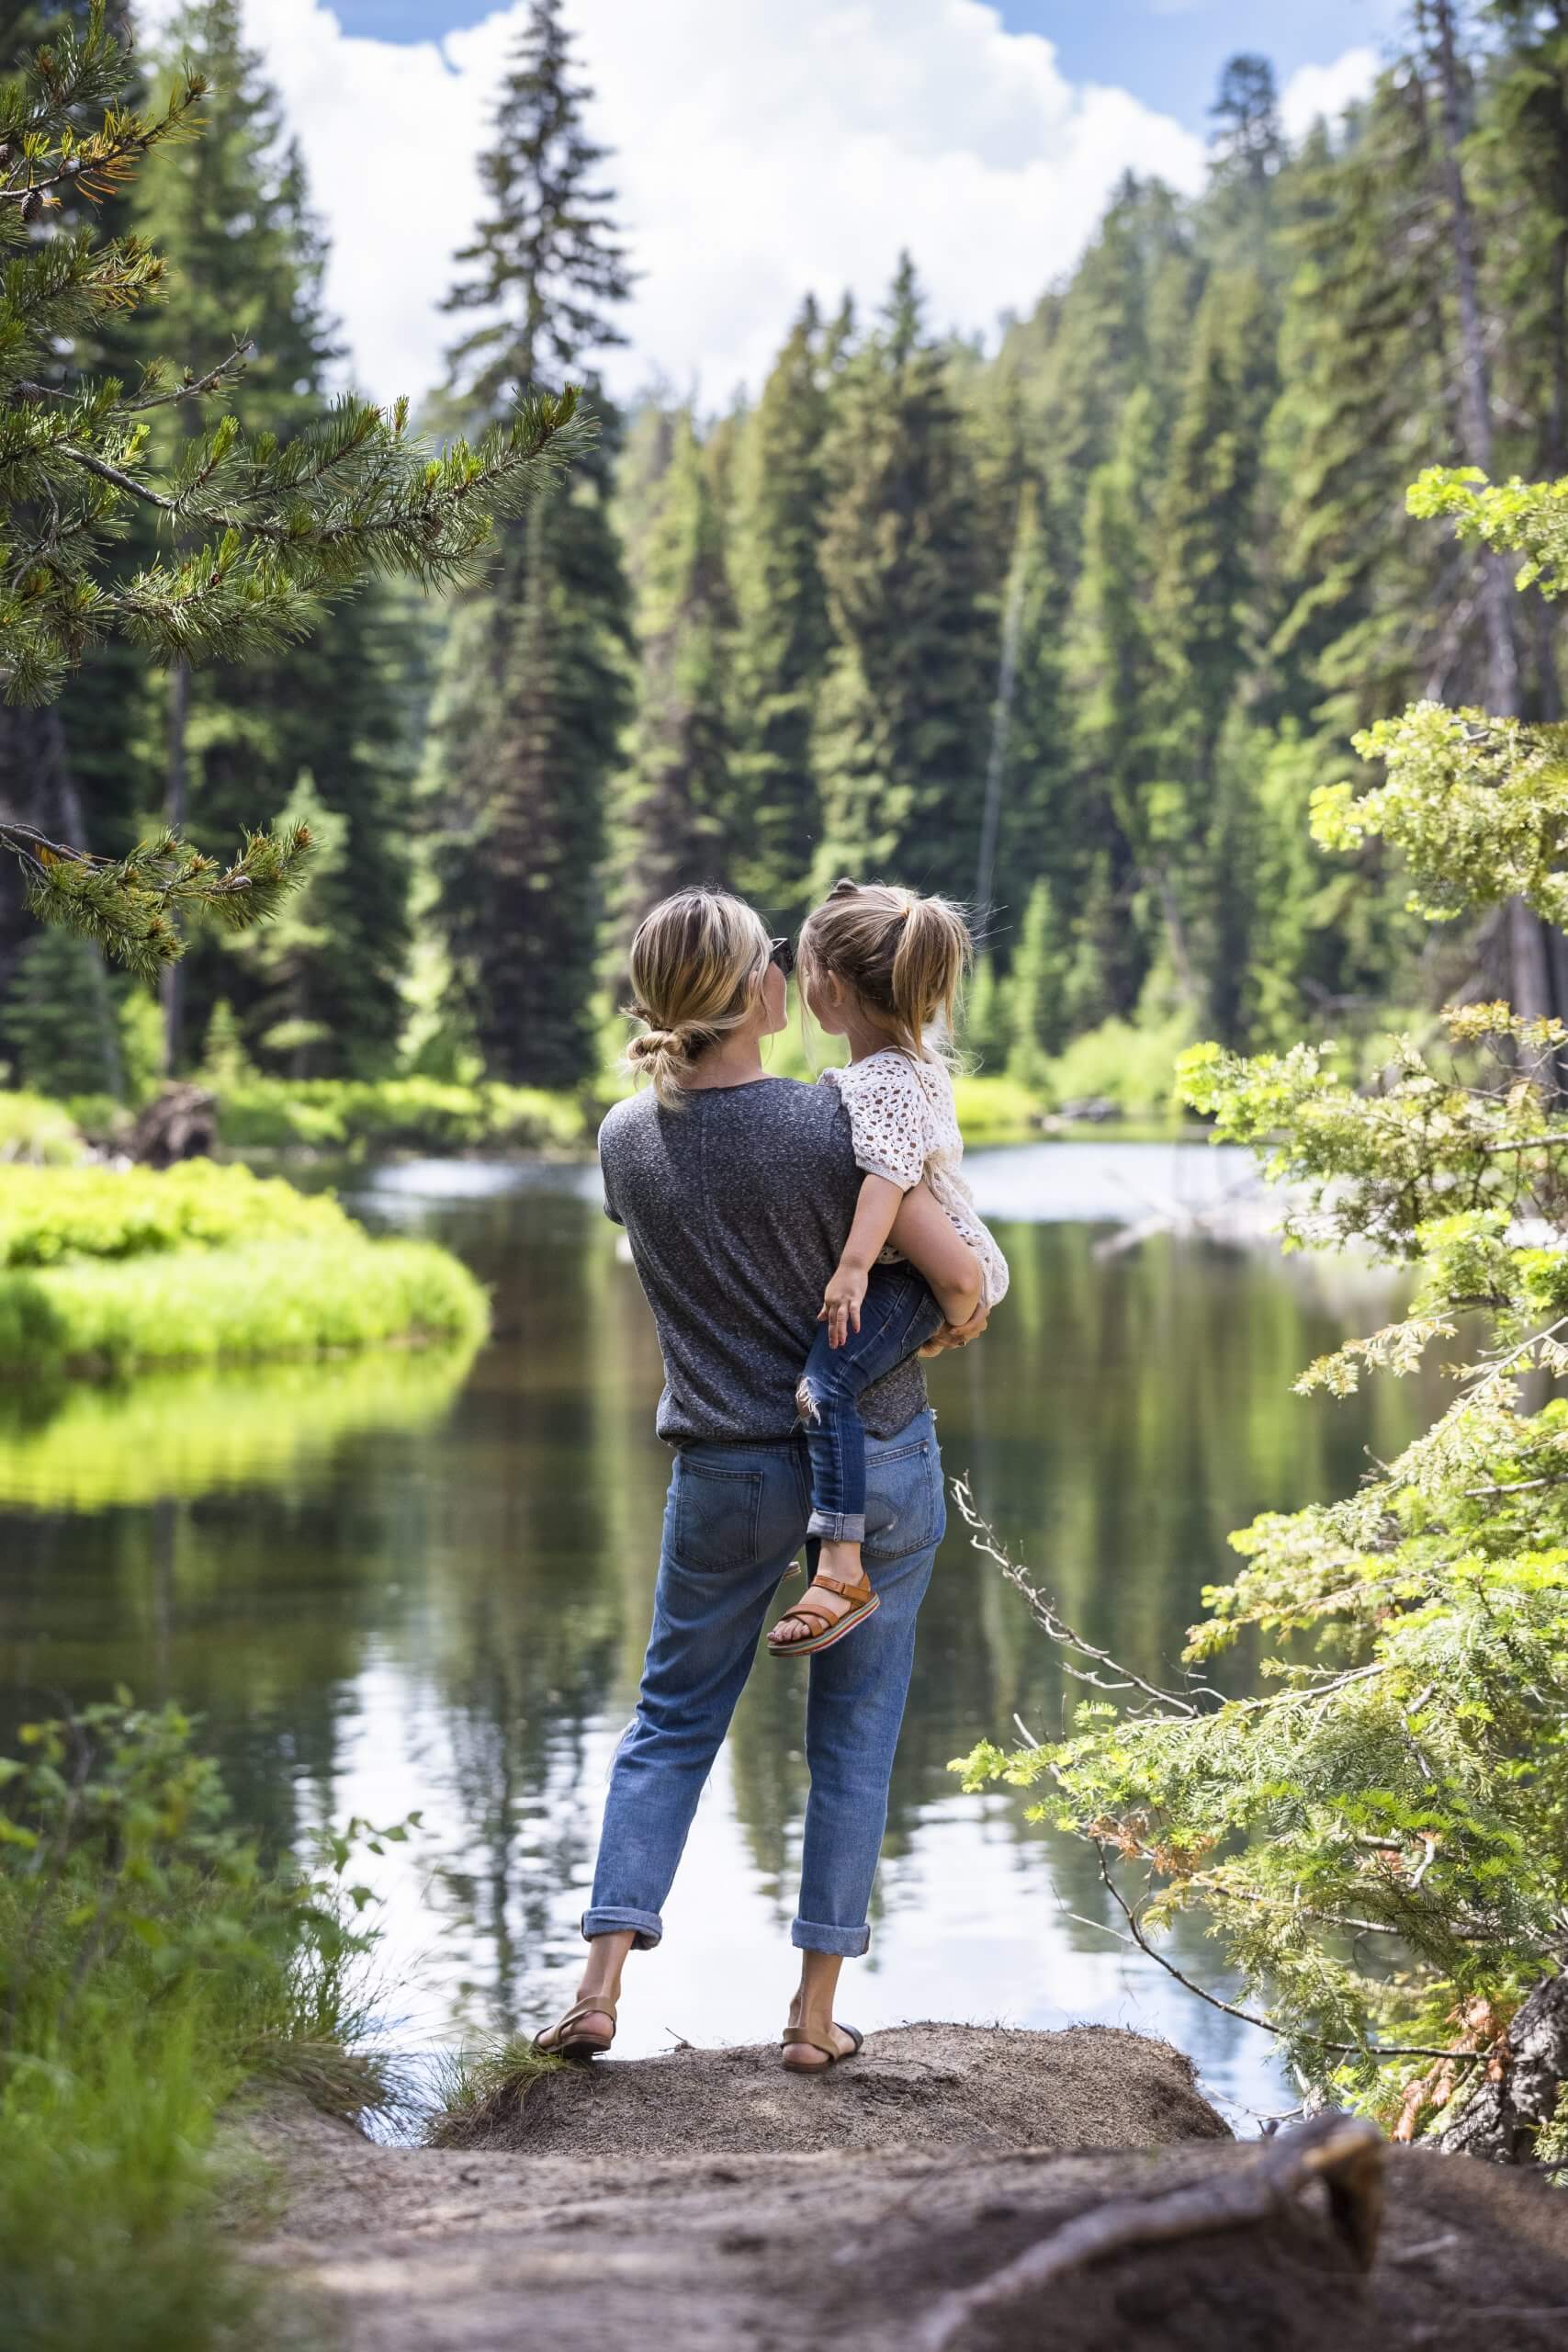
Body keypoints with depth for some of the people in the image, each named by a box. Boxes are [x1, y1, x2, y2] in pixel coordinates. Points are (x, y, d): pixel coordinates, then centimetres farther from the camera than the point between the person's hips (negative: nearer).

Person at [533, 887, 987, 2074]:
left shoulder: (626, 1139, -5)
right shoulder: (835, 1121, -18)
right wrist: (955, 1324, 7)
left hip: (726, 1475, 2)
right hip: (877, 1458, -2)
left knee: (671, 1721, 16)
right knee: (854, 1733, 10)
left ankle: (602, 1981, 7)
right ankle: (817, 2011, 13)